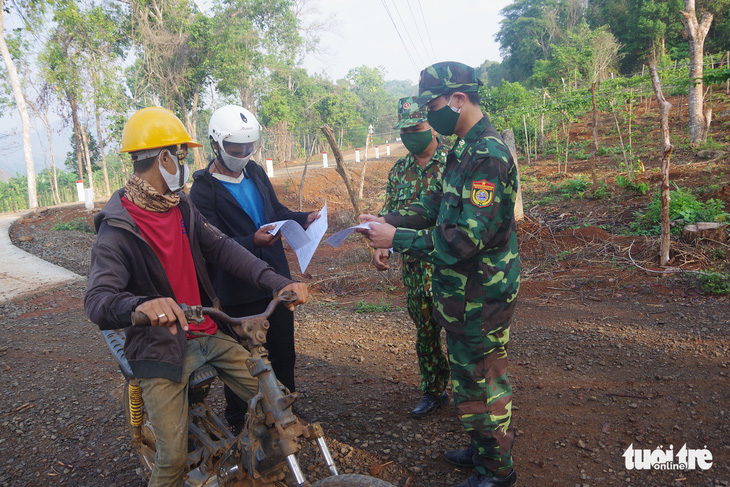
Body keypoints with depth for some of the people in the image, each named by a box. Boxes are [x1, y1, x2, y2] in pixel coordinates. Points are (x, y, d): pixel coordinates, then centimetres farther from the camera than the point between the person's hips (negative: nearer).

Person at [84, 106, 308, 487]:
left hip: (206, 332, 6)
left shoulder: (181, 208, 8)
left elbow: (222, 248, -1)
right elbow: (97, 300, -25)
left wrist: (278, 282, -14)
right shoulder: (117, 229, -15)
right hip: (161, 349, -6)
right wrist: (141, 304, -50)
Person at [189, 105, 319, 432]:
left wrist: (304, 218, -1)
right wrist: (252, 241, -35)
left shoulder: (255, 172, 7)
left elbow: (276, 210, 17)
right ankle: (234, 422, 32)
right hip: (237, 292, -6)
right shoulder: (204, 190, -13)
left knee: (283, 351, 17)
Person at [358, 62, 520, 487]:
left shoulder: (487, 155, -23)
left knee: (481, 381, 5)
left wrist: (397, 239, -23)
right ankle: (484, 451, 41)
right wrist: (390, 221, 0)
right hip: (465, 290, 10)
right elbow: (437, 205, 15)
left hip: (481, 295, -10)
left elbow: (466, 237, -28)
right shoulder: (467, 148, 10)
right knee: (471, 374, 22)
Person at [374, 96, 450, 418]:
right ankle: (433, 391, 32)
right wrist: (381, 246, -3)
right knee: (424, 331, 15)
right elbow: (389, 212, 12)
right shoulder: (399, 170, 10)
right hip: (414, 267, 6)